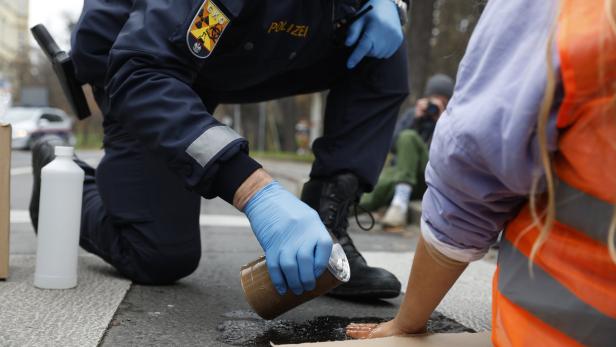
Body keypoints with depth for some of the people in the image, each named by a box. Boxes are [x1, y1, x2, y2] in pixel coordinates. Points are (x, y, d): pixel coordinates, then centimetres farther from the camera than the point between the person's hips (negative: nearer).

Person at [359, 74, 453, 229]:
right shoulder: (412, 114, 12)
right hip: (399, 171, 2)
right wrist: (416, 119, -7)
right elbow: (394, 146, 0)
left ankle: (400, 204, -37)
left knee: (408, 137, -28)